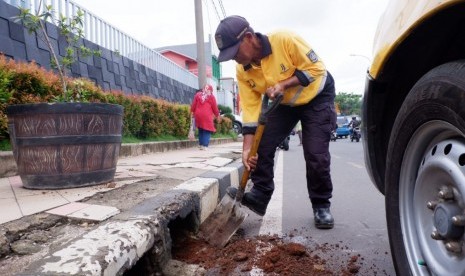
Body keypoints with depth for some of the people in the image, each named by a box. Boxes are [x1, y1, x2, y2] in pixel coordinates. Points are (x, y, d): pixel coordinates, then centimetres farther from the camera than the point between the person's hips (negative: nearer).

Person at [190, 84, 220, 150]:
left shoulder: (197, 94, 13)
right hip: (207, 116, -4)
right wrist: (217, 115, 19)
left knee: (200, 130, 16)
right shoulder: (211, 96, 3)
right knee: (207, 131, 0)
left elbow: (193, 105, 10)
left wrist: (193, 112, 21)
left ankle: (200, 144, 16)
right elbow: (215, 107, 6)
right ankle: (205, 145, -7)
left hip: (198, 115, 4)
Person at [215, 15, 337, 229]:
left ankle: (321, 205, 9)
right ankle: (260, 195, 5)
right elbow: (250, 109, -17)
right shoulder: (242, 71, -16)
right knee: (262, 145, -9)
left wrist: (283, 84, -34)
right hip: (284, 103, 5)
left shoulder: (285, 40, -31)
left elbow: (315, 67, -23)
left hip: (316, 97, -4)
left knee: (316, 155, -11)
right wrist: (247, 148, -25)